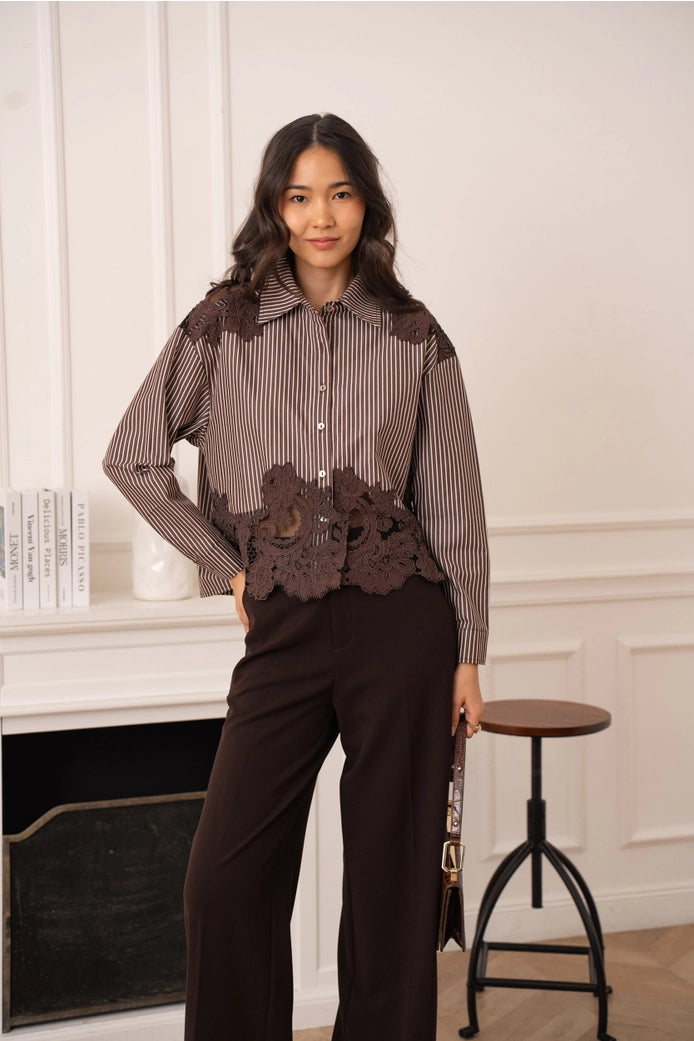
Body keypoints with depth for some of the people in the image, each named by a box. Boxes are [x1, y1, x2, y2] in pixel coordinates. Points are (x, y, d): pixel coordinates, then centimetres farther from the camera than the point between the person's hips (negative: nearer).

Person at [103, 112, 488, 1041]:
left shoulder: (415, 337, 6)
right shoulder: (223, 326, 4)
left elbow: (453, 502, 7)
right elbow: (132, 457, 10)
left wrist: (467, 656, 4)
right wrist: (226, 565, 5)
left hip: (401, 623, 0)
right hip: (284, 626, 0)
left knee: (394, 874, 6)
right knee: (226, 877, -2)